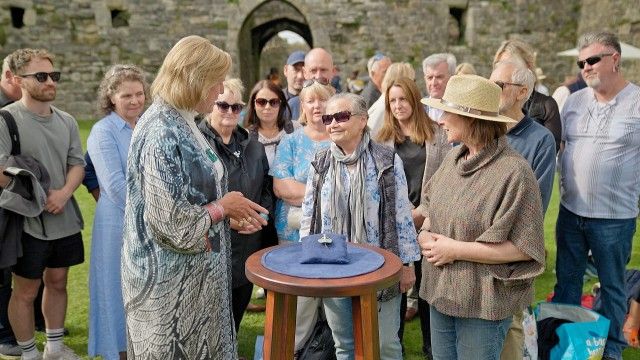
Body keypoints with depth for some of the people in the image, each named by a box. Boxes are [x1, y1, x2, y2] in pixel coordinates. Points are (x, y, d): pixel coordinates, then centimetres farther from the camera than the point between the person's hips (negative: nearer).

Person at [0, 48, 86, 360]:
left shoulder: (66, 121, 6)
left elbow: (77, 163, 5)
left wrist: (64, 193, -12)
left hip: (65, 220, 6)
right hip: (29, 222, -5)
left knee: (57, 282, 17)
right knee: (25, 291, 9)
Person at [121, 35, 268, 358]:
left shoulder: (178, 123, 6)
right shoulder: (161, 134, -23)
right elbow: (171, 224, -26)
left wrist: (231, 213, 4)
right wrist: (224, 206, -13)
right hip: (170, 279, -9)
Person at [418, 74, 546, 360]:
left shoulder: (514, 172, -20)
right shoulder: (453, 159, 4)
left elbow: (523, 247, -20)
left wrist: (455, 249, -20)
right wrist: (425, 234, -5)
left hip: (483, 302, -7)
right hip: (441, 292, 7)